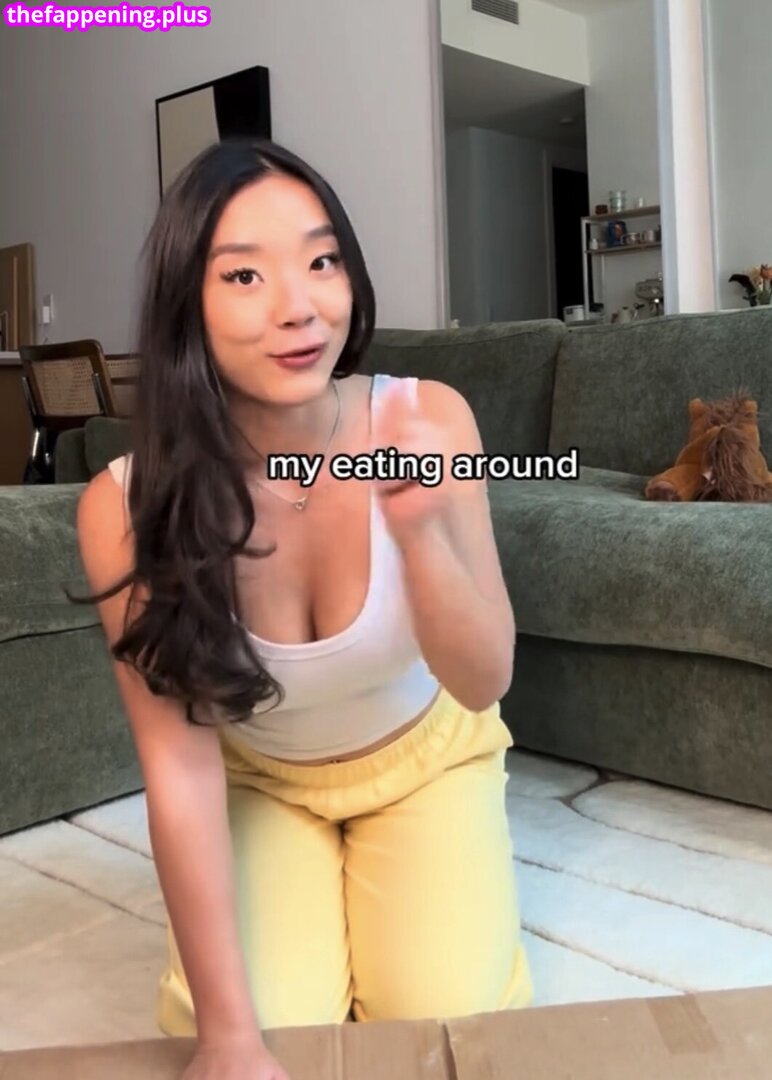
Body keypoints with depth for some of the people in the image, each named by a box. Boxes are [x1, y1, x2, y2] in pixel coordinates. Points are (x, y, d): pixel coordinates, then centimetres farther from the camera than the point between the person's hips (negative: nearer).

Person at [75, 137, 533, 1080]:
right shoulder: (126, 505, -27)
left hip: (423, 760, 1)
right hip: (259, 784, 0)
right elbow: (179, 761, -23)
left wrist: (419, 527, -42)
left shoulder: (427, 420, -25)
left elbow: (484, 682, -21)